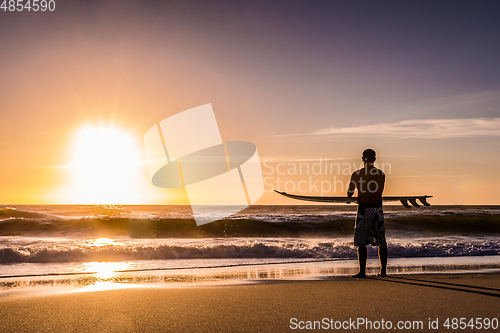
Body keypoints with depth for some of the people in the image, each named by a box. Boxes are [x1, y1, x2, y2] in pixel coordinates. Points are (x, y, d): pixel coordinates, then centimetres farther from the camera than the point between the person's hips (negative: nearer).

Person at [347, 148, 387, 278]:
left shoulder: (356, 174, -5)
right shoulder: (381, 174, 5)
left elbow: (349, 194, 2)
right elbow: (379, 193, 15)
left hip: (364, 209, -3)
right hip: (378, 209, 3)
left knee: (361, 242, 1)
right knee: (381, 242, 13)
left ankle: (362, 271, -2)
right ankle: (383, 270, 17)